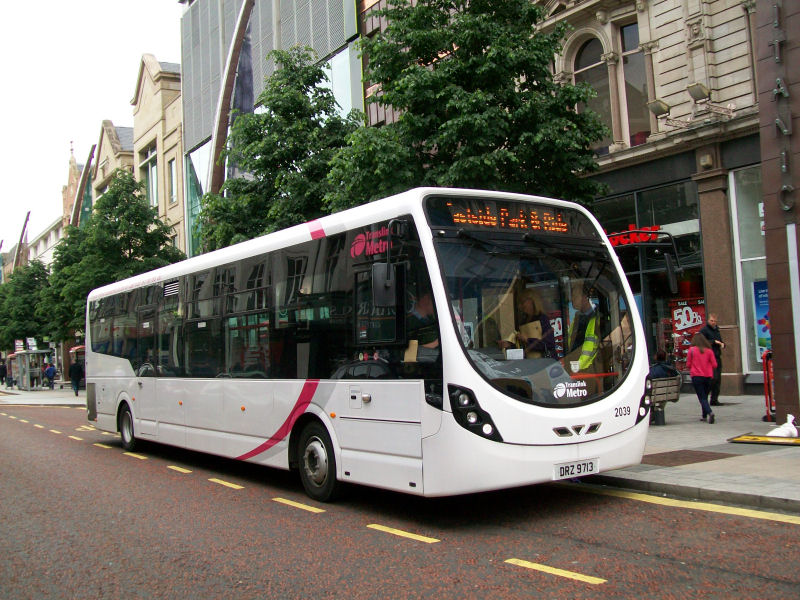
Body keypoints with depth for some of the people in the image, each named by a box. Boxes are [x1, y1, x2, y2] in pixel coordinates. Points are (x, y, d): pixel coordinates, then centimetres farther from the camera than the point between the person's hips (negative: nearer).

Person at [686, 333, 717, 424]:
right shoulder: (709, 351, -1)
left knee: (702, 397, -3)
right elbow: (714, 364, 1)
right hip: (708, 376, 3)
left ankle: (710, 412, -25)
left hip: (696, 376, -3)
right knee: (705, 396, 18)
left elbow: (688, 365, -1)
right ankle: (705, 416, 20)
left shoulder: (692, 350, -6)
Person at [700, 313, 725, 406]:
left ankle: (714, 399, 10)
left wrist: (722, 344, 7)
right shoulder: (704, 330, -4)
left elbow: (720, 341, 30)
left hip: (718, 357, 8)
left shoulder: (717, 330, 20)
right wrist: (714, 342, -17)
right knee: (714, 378, -15)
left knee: (718, 379, 5)